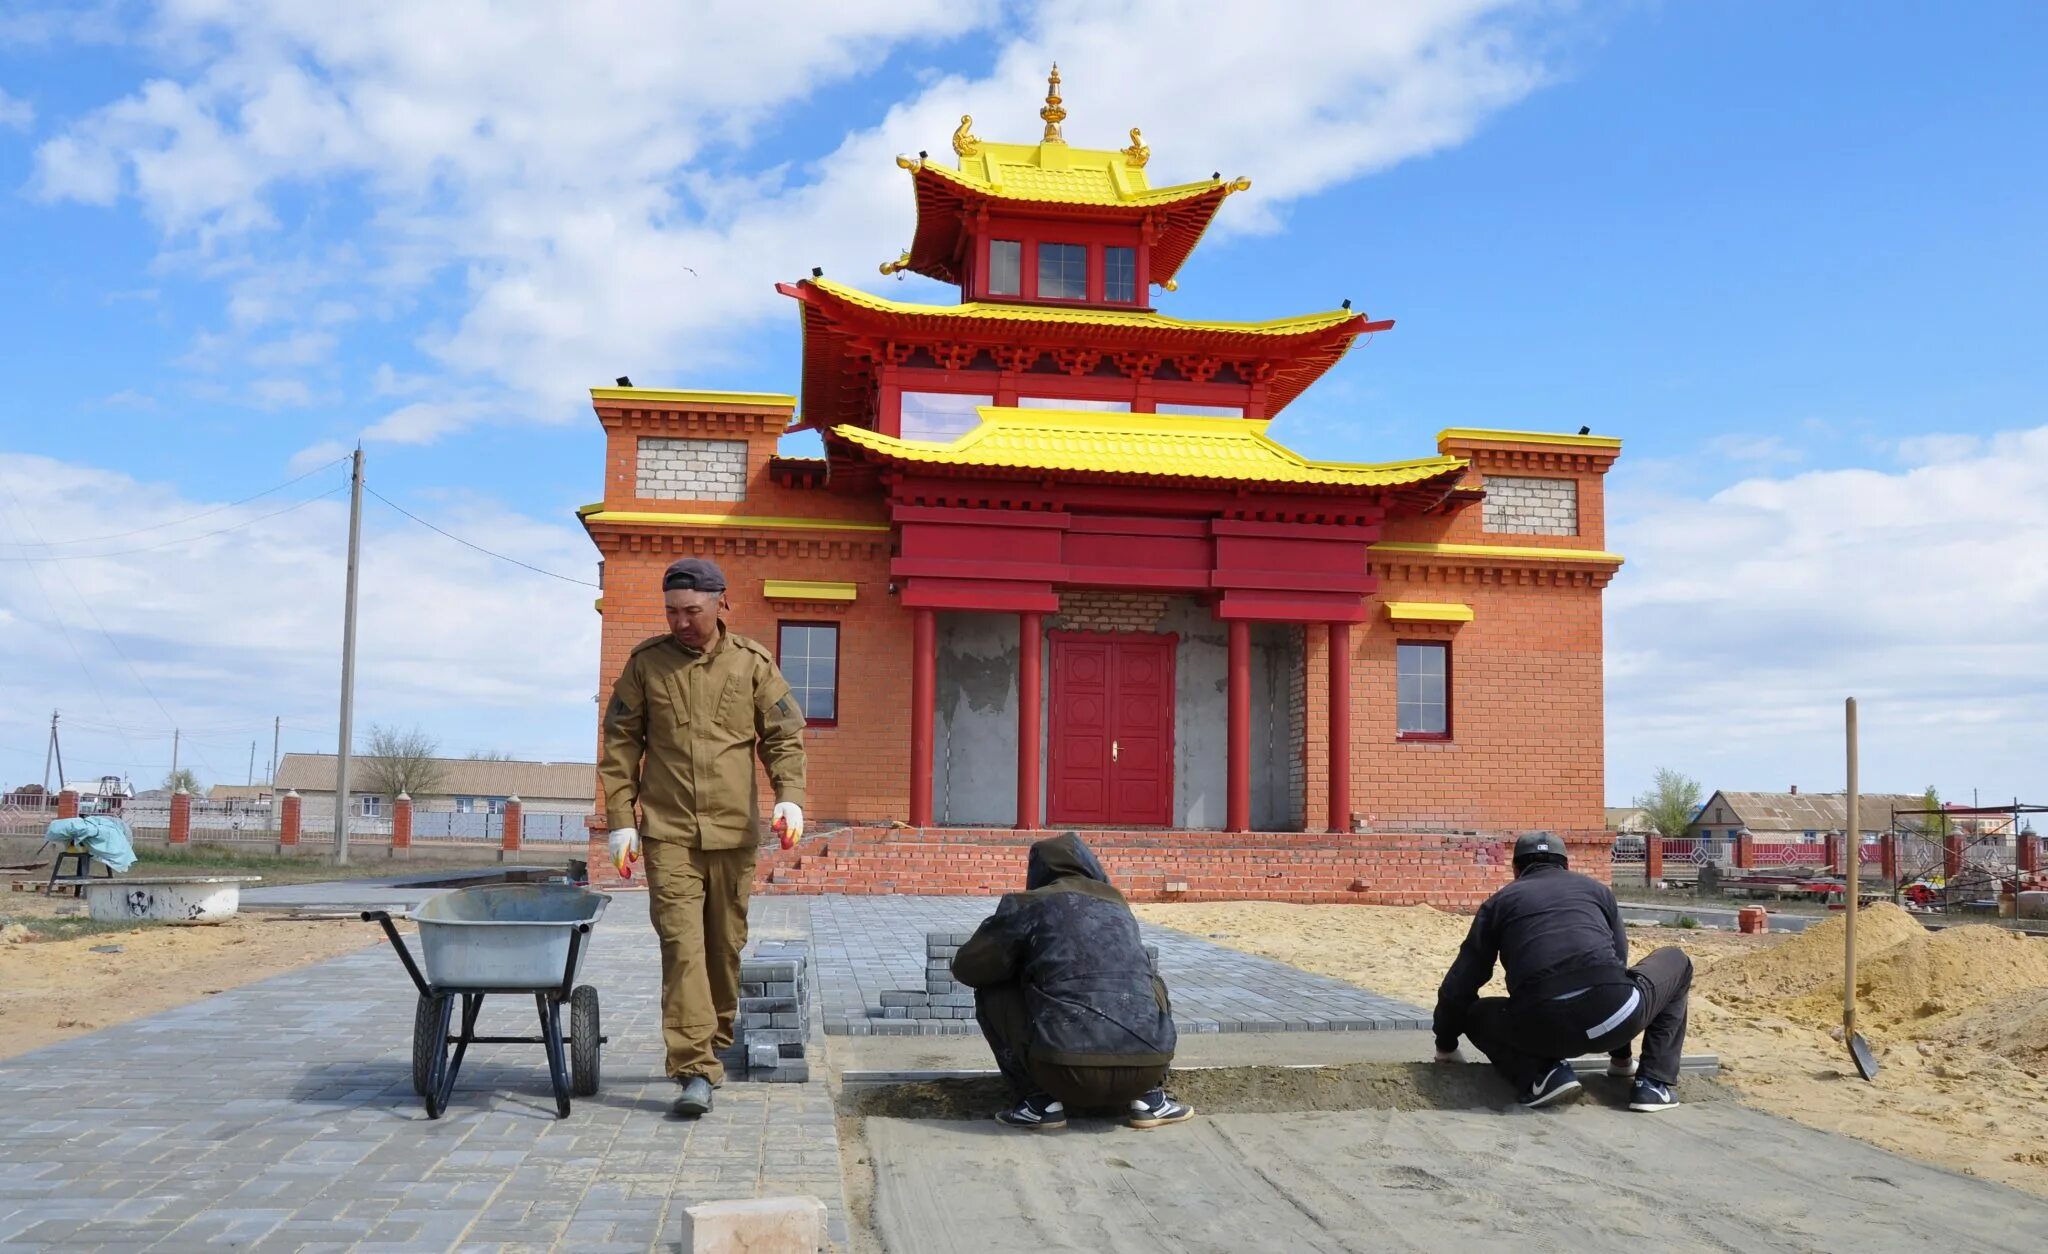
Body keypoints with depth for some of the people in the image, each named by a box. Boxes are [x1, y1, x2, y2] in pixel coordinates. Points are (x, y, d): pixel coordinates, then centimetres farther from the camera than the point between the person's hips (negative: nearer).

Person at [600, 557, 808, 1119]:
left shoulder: (753, 663, 4)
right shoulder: (646, 663, 4)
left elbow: (785, 735, 6)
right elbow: (620, 743, 7)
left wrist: (789, 797, -11)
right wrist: (621, 820, 0)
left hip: (733, 829, 1)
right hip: (667, 830, -1)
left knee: (725, 943, 11)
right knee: (681, 944, -11)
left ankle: (716, 1045, 30)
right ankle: (696, 1071, -12)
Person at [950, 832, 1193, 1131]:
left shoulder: (1029, 905, 10)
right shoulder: (1118, 906, 24)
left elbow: (967, 967, 15)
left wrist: (1023, 966, 36)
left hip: (1068, 1070, -4)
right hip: (1144, 1069, 4)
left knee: (992, 992, 21)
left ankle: (1039, 1100, 11)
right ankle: (1149, 1097, 19)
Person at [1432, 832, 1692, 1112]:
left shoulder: (1499, 902, 24)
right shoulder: (1596, 889, 29)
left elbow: (1458, 989, 22)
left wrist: (1445, 1047, 40)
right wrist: (1620, 1053, 51)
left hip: (1541, 1028, -1)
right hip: (1616, 1014, 1)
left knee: (1472, 1013, 32)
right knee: (1676, 961, 32)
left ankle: (1544, 1072, 4)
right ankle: (1655, 1082, 20)